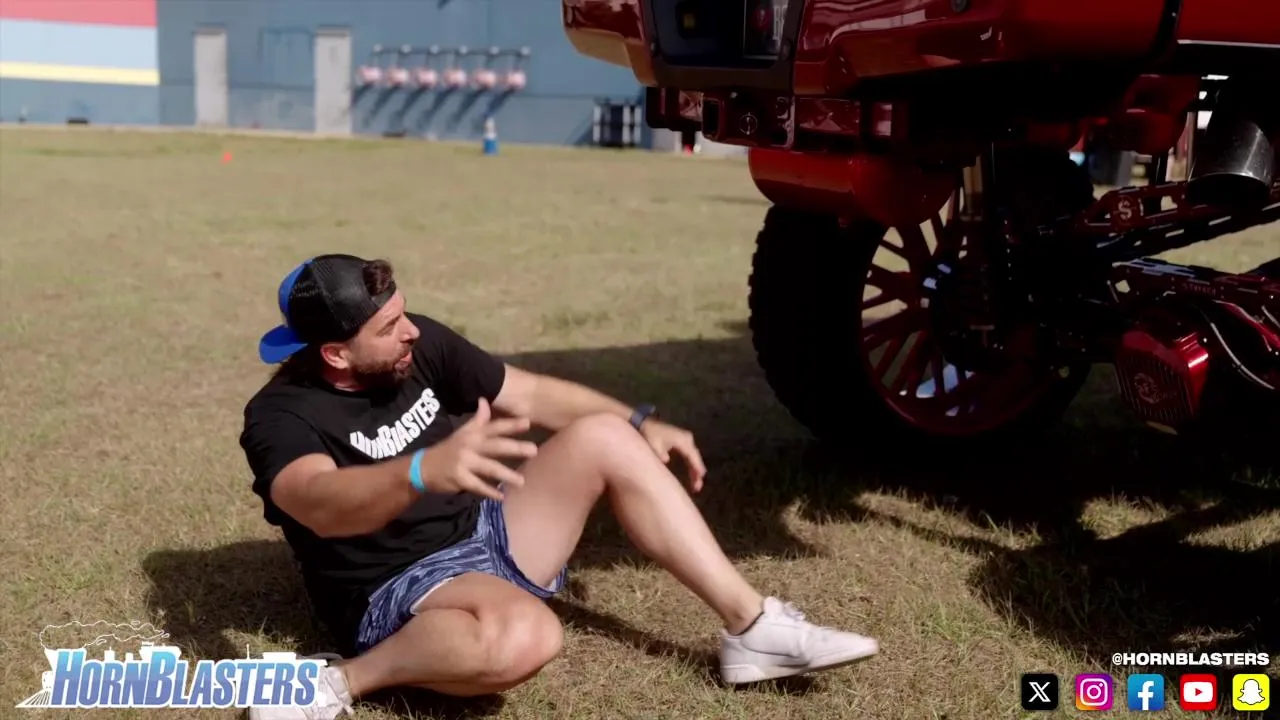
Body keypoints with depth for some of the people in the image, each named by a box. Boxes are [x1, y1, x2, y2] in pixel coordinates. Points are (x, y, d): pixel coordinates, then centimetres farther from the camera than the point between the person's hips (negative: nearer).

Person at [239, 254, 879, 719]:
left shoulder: (420, 344, -1)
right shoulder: (281, 416, -19)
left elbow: (530, 395, 9)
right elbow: (320, 503, -40)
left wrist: (642, 425, 0)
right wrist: (426, 470, -60)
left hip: (486, 532, 8)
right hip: (398, 591, -7)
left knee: (603, 436, -9)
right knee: (523, 636, -40)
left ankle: (751, 628, -9)